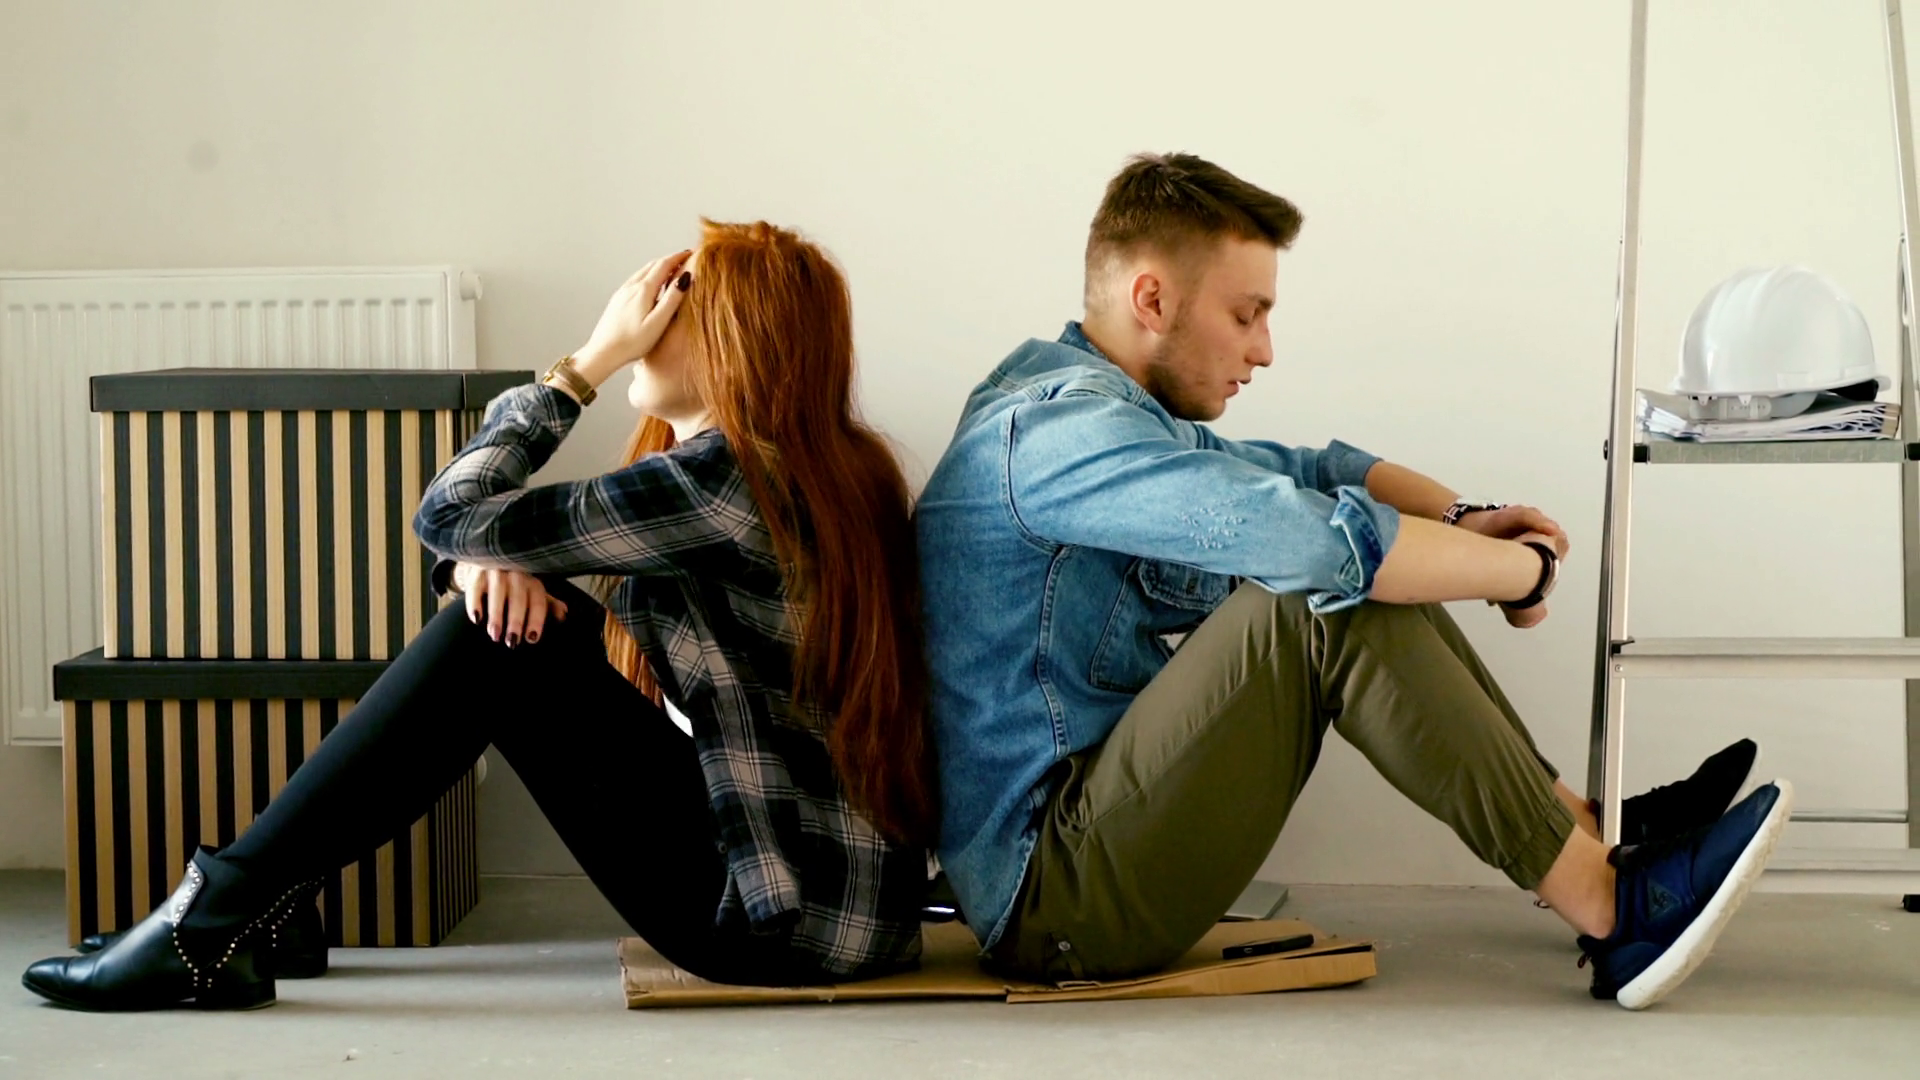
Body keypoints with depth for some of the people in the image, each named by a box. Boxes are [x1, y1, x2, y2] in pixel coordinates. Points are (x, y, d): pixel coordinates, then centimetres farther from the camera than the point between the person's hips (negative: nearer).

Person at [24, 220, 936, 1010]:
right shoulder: (809, 473, 14)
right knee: (509, 607, 5)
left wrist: (587, 363, -6)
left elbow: (450, 516, -15)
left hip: (787, 912, -9)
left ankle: (226, 914, -5)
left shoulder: (723, 477, -17)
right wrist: (494, 556, -8)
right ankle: (246, 903, 5)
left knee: (504, 637, -11)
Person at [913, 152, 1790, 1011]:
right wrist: (1524, 568, -13)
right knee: (1332, 596, -23)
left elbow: (1313, 472, 21)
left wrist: (1464, 519, 1)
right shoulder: (1058, 427, -19)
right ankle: (1608, 908, -18)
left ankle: (1586, 829, 4)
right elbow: (1316, 538, -28)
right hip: (1050, 894, -10)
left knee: (1366, 571, 7)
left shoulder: (1114, 413, 15)